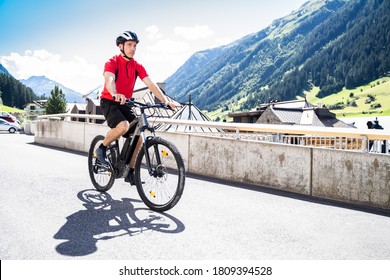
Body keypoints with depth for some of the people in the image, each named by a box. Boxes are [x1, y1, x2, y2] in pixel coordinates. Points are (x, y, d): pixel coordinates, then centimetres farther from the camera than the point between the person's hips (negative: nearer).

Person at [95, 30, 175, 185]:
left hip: (124, 104, 6)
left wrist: (166, 101, -21)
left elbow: (151, 84, -8)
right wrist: (115, 94, -56)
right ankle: (102, 148, -7)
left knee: (138, 137, -5)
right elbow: (109, 79, -33)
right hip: (109, 102, -5)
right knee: (123, 126, -34)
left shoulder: (137, 66, 2)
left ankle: (130, 173, 10)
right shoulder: (112, 62, -13)